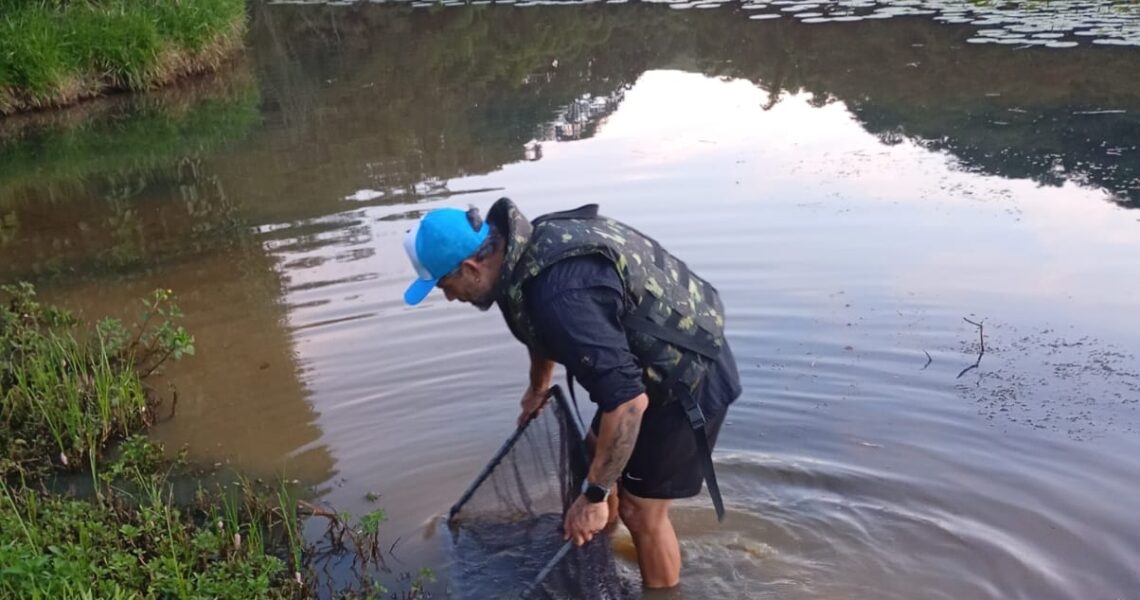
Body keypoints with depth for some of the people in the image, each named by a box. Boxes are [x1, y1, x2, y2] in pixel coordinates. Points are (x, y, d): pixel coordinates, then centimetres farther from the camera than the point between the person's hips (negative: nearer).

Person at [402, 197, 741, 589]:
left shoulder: (558, 293, -35)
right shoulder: (528, 247, -3)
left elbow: (627, 400, -36)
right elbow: (544, 329, 20)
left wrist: (594, 495, -27)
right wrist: (537, 387, 37)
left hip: (688, 380, -10)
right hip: (659, 363, 10)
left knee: (640, 510, 1)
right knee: (595, 458, 24)